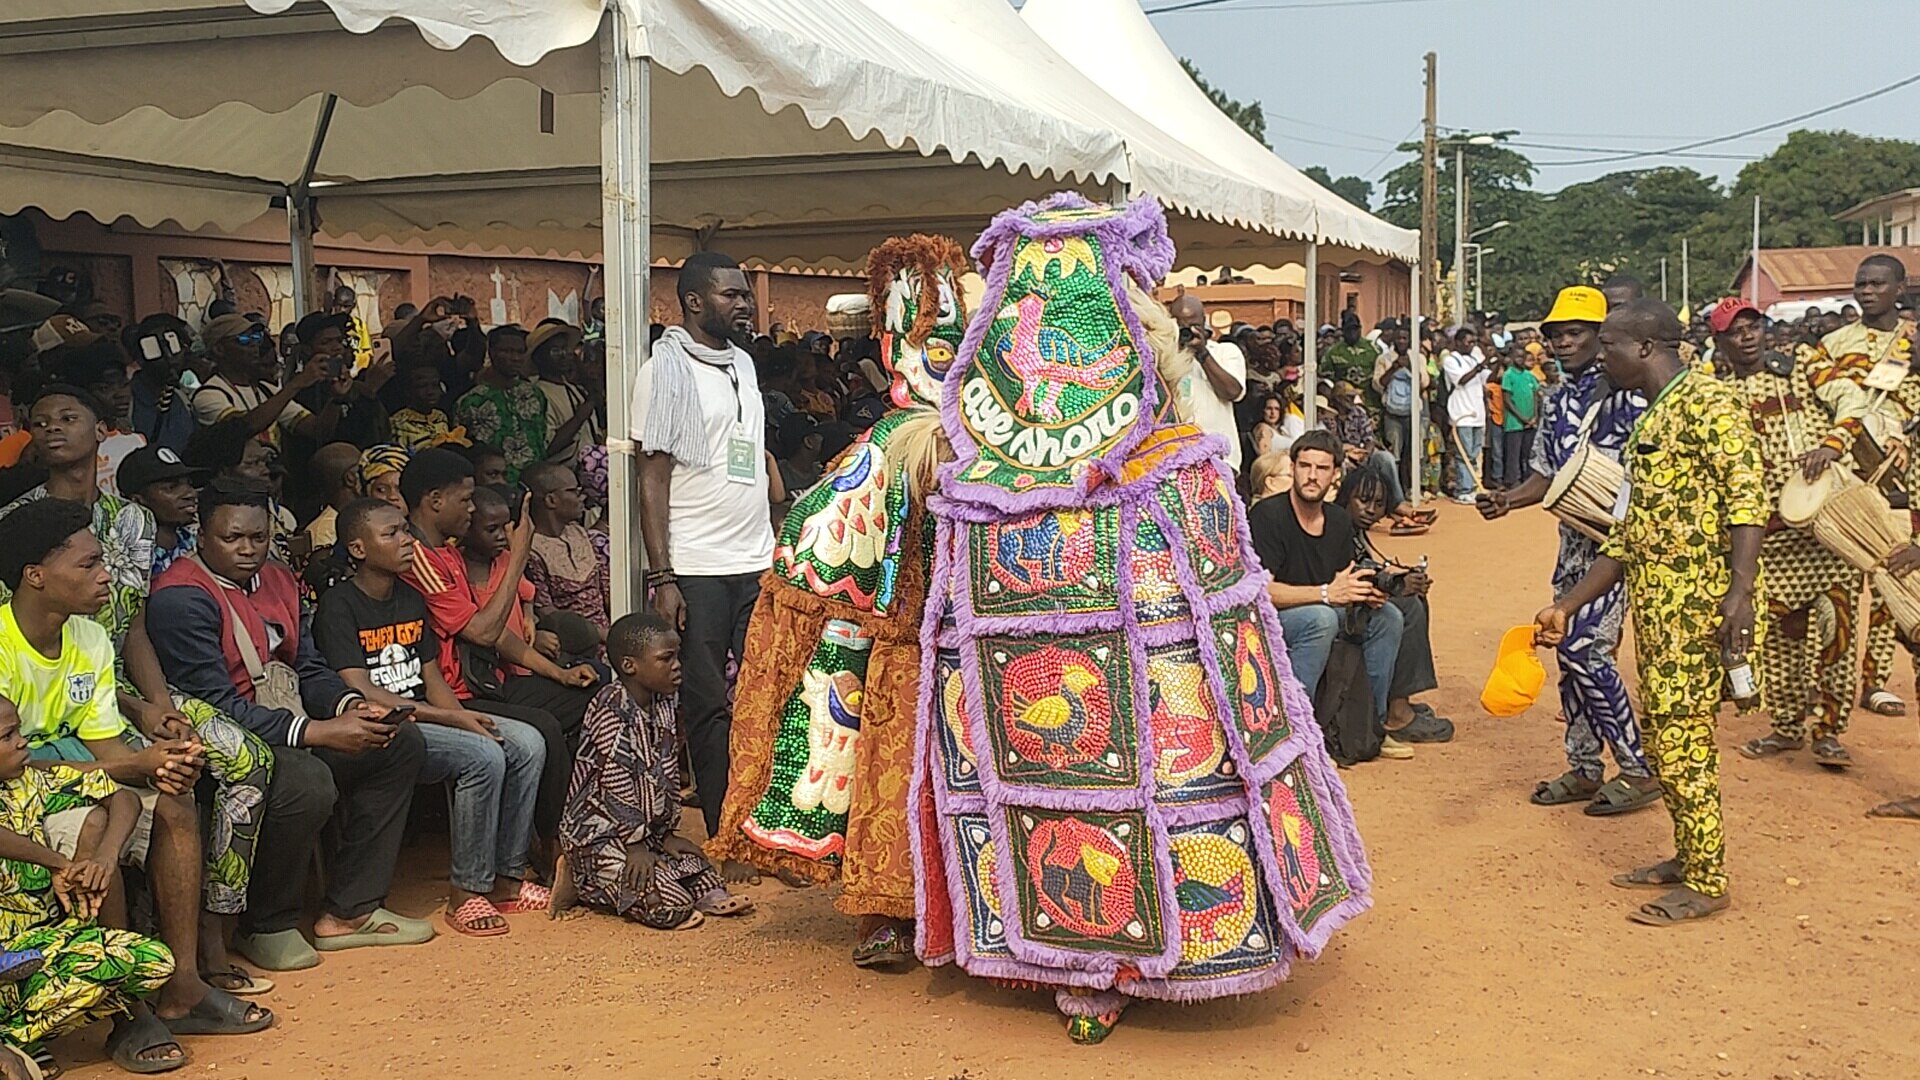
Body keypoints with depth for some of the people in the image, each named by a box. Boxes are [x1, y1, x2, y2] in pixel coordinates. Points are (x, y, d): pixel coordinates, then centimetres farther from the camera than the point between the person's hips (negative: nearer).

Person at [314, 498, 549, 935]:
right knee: (483, 756, -29)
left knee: (527, 743, -10)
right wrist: (449, 718, -21)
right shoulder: (338, 607, -9)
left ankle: (506, 878, -4)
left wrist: (466, 717, -8)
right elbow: (359, 692, -18)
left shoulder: (413, 599, 16)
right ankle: (466, 891, -16)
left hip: (424, 717, 8)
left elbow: (432, 678, 14)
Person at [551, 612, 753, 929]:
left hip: (647, 829, 9)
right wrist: (635, 845, -18)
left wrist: (667, 834, 9)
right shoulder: (612, 707, -19)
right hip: (598, 836, -9)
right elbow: (617, 783, -20)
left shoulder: (663, 706, 8)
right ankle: (582, 884, -3)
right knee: (670, 907, -17)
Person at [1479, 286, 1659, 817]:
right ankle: (1585, 768, 21)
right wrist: (1506, 499, -2)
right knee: (1568, 651, 10)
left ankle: (1640, 769, -1)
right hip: (1573, 537, 8)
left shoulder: (1625, 390, -12)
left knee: (1585, 649, -12)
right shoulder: (1556, 400, 13)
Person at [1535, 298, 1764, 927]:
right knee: (1663, 729, 13)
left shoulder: (1706, 401, -9)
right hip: (1651, 598, 9)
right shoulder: (1649, 422, 20)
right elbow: (1627, 537, 21)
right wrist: (1565, 607, 19)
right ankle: (1687, 857, 24)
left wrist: (1741, 591, -29)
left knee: (1682, 734, -6)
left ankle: (1707, 881, 2)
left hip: (1695, 598, -9)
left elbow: (1747, 496, -19)